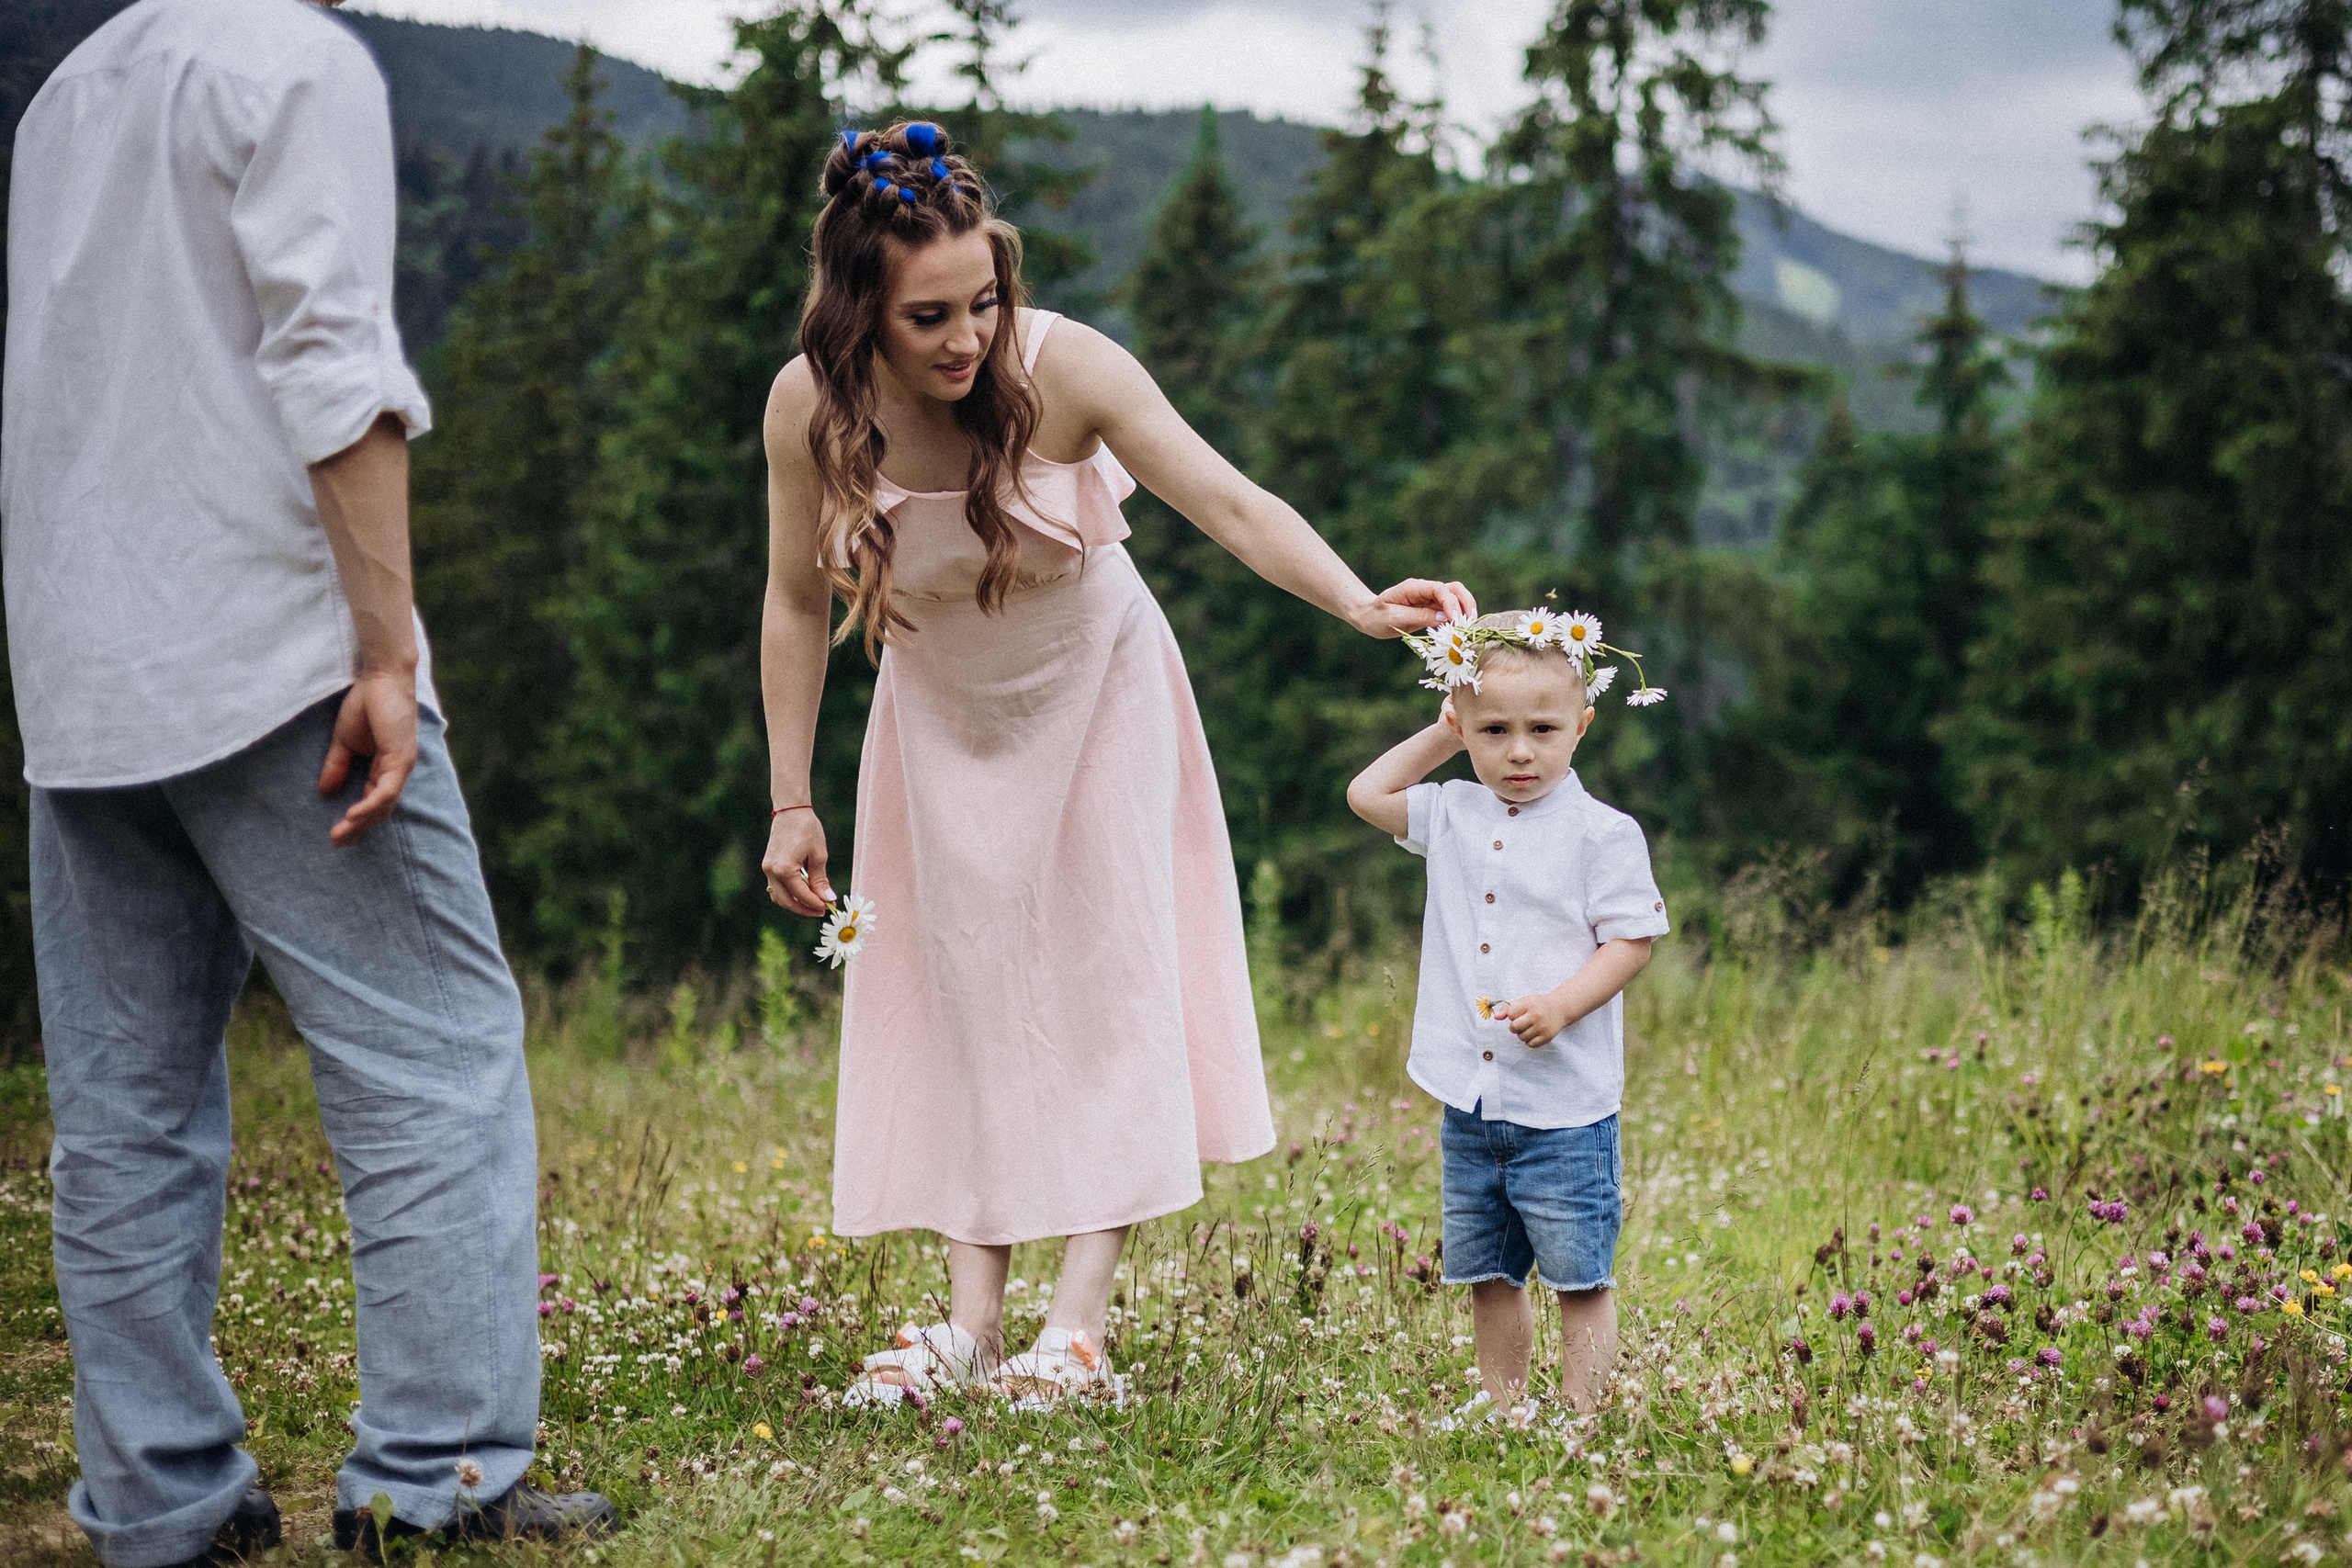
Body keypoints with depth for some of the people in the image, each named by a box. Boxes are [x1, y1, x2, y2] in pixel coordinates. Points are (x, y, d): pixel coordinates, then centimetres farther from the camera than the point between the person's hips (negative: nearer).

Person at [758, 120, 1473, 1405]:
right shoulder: (809, 406, -23)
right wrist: (791, 804, -7)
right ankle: (972, 1322, 0)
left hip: (1091, 687, -2)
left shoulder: (1064, 370, -30)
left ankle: (1079, 1324, -10)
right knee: (961, 988, -1)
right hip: (942, 707, 2)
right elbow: (796, 603, -10)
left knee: (1102, 974, -9)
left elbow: (1231, 503, -35)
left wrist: (1360, 602, -53)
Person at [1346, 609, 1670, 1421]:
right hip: (1471, 1101, 6)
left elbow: (1630, 940, -9)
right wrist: (1440, 737, 14)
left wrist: (1559, 1006, -22)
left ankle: (1580, 1411, 6)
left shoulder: (1602, 834, -7)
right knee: (1485, 1271, 14)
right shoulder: (1453, 817, 8)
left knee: (1578, 1274, -1)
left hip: (1565, 1103, -5)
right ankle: (1501, 1401, 25)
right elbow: (1367, 793, 22)